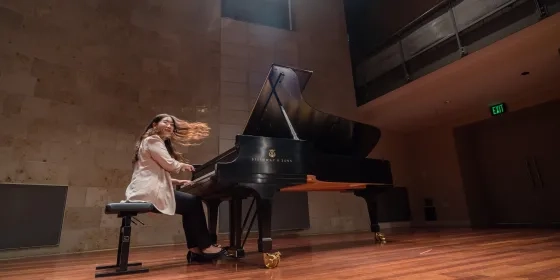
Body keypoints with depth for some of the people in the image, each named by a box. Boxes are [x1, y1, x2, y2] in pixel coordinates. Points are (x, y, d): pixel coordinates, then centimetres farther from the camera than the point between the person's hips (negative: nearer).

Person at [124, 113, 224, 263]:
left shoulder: (159, 143, 27)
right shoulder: (153, 140, -4)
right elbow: (170, 165, -14)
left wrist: (178, 182, 9)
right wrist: (183, 166, 7)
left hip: (150, 189, 10)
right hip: (149, 191, -10)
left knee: (191, 205, 7)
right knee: (194, 203, -6)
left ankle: (195, 249, 4)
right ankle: (205, 246, 2)